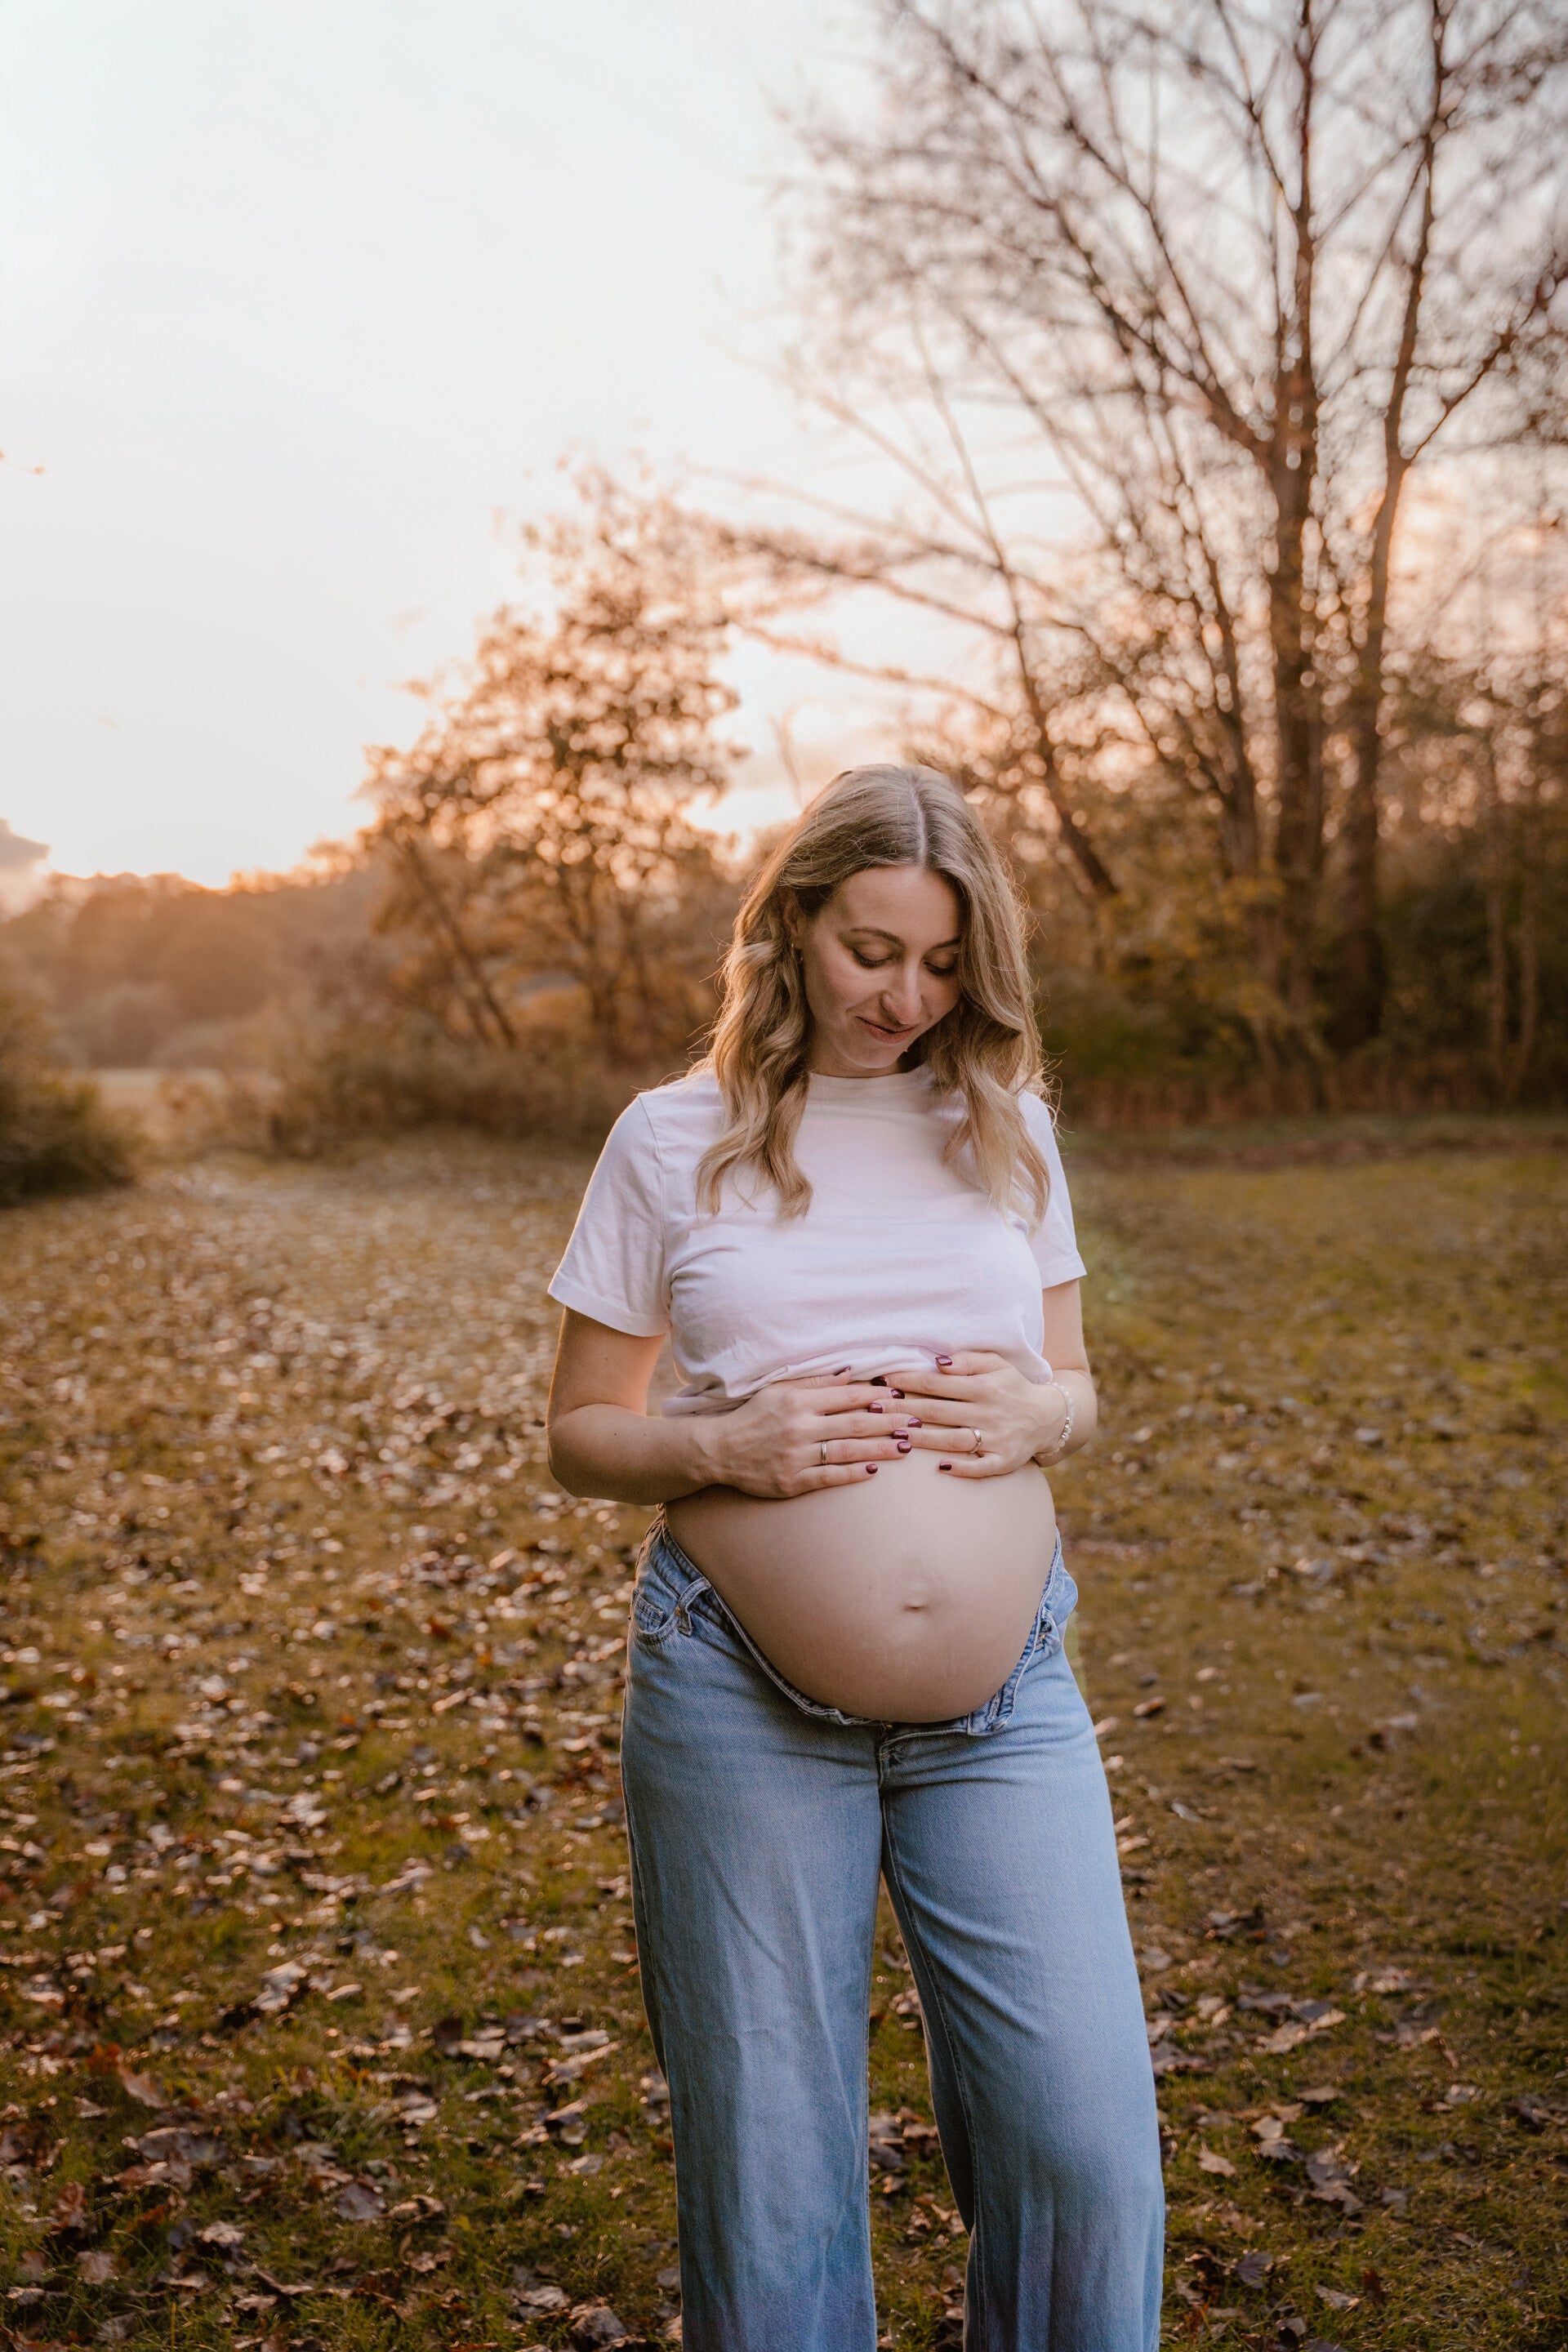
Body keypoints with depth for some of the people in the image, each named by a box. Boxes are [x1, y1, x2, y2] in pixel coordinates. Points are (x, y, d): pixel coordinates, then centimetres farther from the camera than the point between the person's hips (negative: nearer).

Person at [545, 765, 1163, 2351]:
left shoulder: (1007, 1127, 9)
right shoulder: (672, 1143, 2)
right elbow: (578, 1435, 6)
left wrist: (1036, 1415, -6)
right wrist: (720, 1447, -14)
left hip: (1005, 1702, 2)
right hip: (741, 1701, -2)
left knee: (1085, 2140, 0)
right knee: (768, 2163, 8)